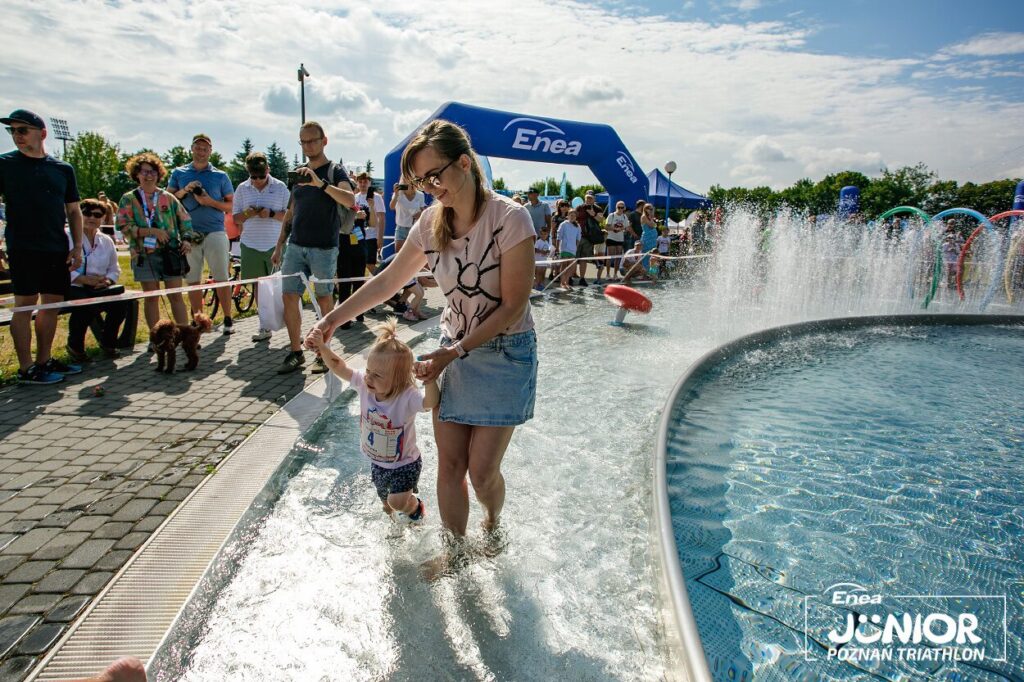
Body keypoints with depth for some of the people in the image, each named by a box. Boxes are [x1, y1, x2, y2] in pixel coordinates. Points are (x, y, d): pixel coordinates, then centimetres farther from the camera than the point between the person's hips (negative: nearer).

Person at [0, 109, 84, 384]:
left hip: (57, 250, 4)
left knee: (52, 303, 8)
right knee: (25, 304, -3)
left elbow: (73, 210, 14)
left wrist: (77, 247, 5)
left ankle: (44, 360, 20)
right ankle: (26, 369, 3)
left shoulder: (63, 169, 11)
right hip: (24, 248, -4)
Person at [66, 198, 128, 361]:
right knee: (88, 305, -36)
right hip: (73, 288, -5)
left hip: (99, 288, 5)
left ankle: (107, 341, 4)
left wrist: (107, 281, -6)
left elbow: (114, 269, 16)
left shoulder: (106, 241, 13)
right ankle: (75, 345, -7)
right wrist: (85, 279, -23)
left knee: (121, 302, -23)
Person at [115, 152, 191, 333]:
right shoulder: (129, 199, 5)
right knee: (151, 297, 5)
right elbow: (123, 226, -4)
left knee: (176, 295, 1)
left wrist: (186, 239, -3)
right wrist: (152, 231, -14)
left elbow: (184, 219, 14)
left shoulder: (168, 197, 11)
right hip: (145, 255, -1)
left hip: (170, 252, 1)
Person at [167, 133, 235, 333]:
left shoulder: (220, 176, 8)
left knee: (221, 278, -3)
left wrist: (210, 201, -10)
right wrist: (184, 191, -7)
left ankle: (228, 319, 6)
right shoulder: (179, 173, 13)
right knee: (192, 280, 5)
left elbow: (231, 205, 6)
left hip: (215, 232, -2)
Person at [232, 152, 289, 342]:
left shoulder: (280, 187, 1)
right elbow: (235, 218, 10)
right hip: (251, 245, 3)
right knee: (259, 284, 7)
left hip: (275, 244, -2)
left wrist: (271, 214, -17)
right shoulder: (242, 189, 7)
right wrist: (247, 213, -12)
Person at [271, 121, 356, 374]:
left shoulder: (334, 170, 0)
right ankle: (295, 352, 10)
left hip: (324, 247, -5)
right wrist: (279, 245, 15)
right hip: (296, 246, 5)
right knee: (289, 297, 1)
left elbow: (350, 200, -19)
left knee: (324, 298, 2)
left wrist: (321, 183, -31)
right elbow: (291, 212, 19)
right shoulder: (298, 173, 16)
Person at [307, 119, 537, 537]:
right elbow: (388, 280, 10)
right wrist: (334, 319, 7)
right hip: (453, 351, 5)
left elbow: (513, 306, -17)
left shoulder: (510, 219, -19)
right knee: (449, 464, 5)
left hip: (505, 354, -4)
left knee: (481, 470, -2)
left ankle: (493, 525, 32)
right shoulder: (431, 222, -1)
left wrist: (455, 353, -19)